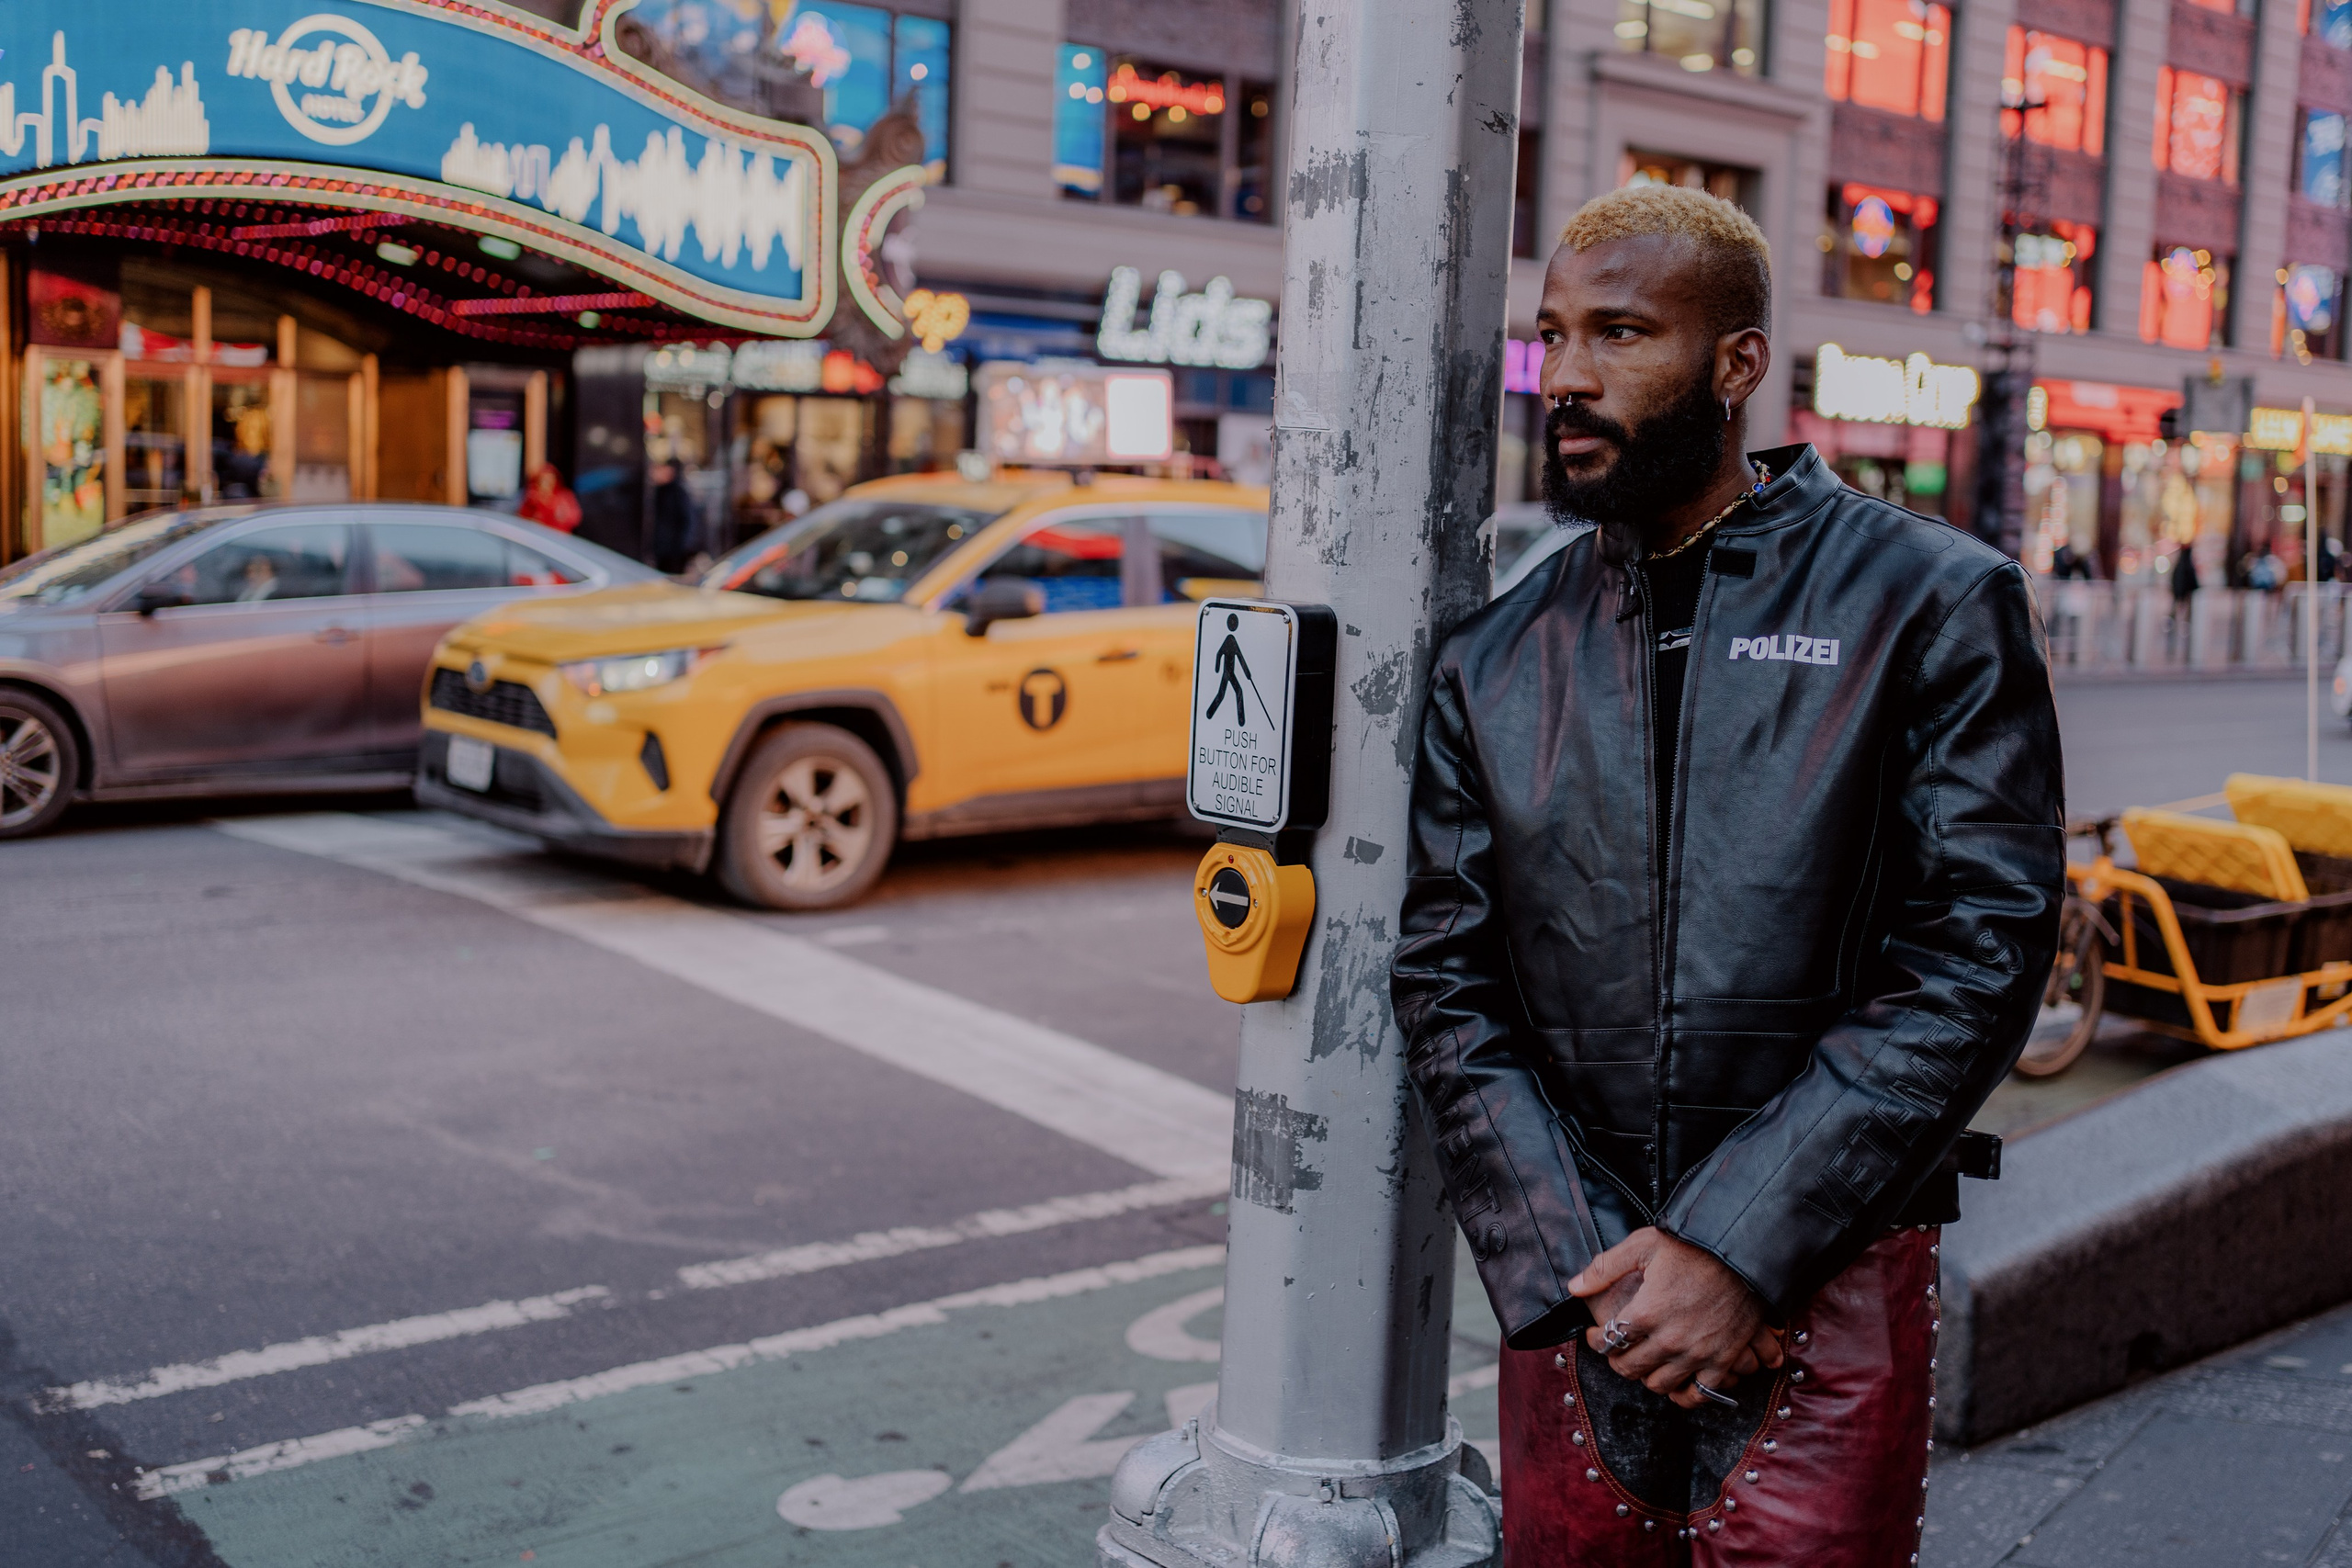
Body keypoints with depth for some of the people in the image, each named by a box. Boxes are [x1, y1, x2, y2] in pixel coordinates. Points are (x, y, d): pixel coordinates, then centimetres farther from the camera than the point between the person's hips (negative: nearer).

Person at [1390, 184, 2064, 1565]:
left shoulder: (1931, 603, -3)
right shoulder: (1495, 660, 6)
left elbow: (1978, 956, -9)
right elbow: (1446, 984, 3)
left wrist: (1740, 1247, -14)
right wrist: (1575, 1261, -9)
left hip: (1824, 1294, -3)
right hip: (1570, 1294, 3)